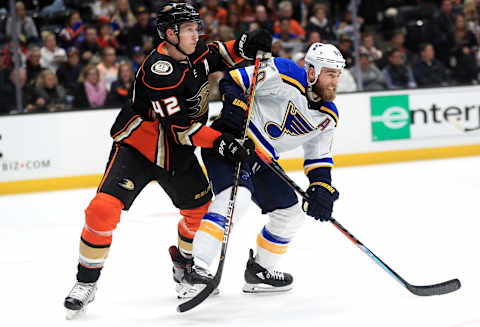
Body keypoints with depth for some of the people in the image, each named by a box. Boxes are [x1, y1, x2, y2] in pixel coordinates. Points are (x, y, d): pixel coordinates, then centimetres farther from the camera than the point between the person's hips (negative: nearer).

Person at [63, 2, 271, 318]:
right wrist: (221, 142, -33)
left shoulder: (194, 53, -5)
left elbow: (216, 55, 18)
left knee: (202, 207, 13)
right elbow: (178, 125, -28)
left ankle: (184, 266, 40)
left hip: (177, 152, 8)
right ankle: (86, 282, -5)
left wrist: (245, 45, -3)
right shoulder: (158, 70, -28)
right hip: (137, 147, -8)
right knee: (104, 209, -20)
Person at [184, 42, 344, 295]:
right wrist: (235, 104, -32)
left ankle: (259, 272, 29)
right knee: (236, 197, -31)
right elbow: (232, 81, -14)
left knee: (291, 214, 12)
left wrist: (322, 189, -5)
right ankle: (197, 268, -35)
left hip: (262, 160, 9)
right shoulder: (284, 75, -18)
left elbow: (319, 158, 11)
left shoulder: (328, 117, 5)